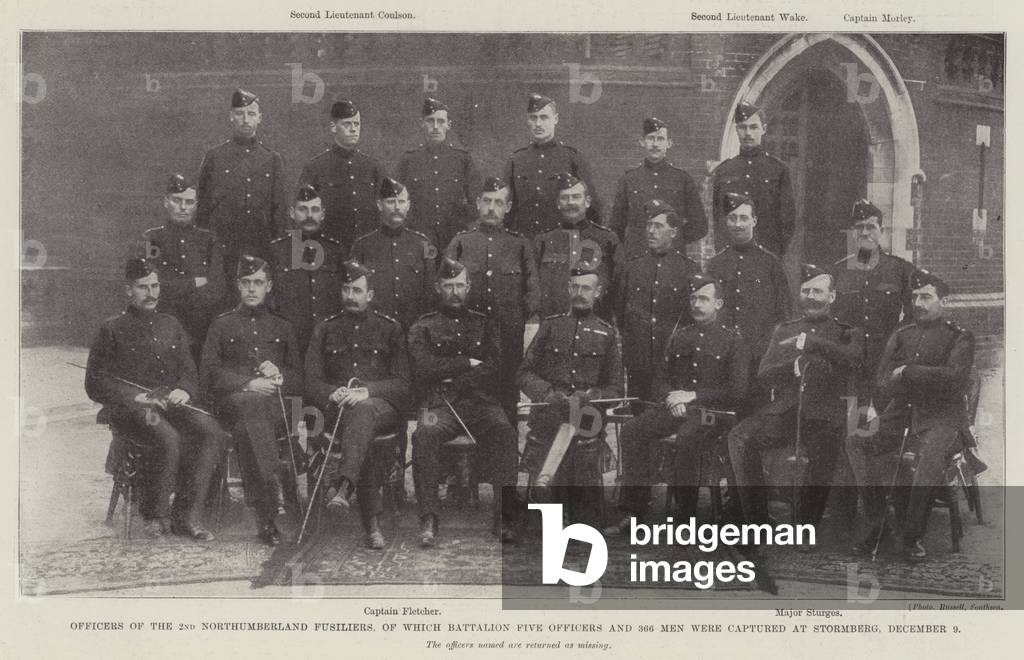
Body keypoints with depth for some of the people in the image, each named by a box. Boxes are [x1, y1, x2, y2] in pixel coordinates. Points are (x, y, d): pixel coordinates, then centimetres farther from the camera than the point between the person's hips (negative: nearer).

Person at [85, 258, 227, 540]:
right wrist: (134, 397, -11)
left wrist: (184, 391, -3)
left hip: (172, 402, 4)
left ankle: (187, 515, -22)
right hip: (131, 408, -4)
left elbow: (189, 371, 22)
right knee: (167, 437, -36)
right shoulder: (112, 329, 8)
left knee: (211, 431, -26)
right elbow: (95, 384, 4)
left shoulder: (171, 326, 22)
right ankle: (156, 516, -17)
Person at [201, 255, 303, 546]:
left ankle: (263, 510, -45)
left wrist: (279, 377, -2)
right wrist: (248, 384, -9)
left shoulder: (282, 328, 26)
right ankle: (270, 506, -50)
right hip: (233, 400, -1)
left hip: (276, 402, 1)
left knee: (247, 428, -37)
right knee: (253, 404, -40)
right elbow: (209, 375, 7)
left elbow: (299, 380, 22)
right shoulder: (222, 325, 19)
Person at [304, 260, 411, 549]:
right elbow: (311, 383, 11)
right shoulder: (325, 330, 18)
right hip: (339, 407, 1)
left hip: (383, 408, -1)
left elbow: (402, 384, 5)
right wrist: (333, 393, -12)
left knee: (362, 410, -38)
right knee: (358, 430, -34)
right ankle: (372, 522, -37)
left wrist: (367, 391, -15)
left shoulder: (390, 329, 14)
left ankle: (343, 486, -55)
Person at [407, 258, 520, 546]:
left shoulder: (485, 324, 21)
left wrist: (451, 376, -4)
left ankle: (505, 518, -35)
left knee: (505, 433, -33)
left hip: (482, 403, 1)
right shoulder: (422, 327, 17)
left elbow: (493, 369, 6)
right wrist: (469, 363, -1)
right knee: (424, 434, -35)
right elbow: (425, 369, -1)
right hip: (440, 404, -1)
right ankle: (428, 520, -33)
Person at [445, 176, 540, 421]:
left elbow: (533, 291, 10)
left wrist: (521, 322, -2)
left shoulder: (520, 244, 12)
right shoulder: (460, 242, 11)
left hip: (509, 336, 0)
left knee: (508, 398, -1)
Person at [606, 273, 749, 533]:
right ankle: (634, 511, -21)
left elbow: (737, 391, -4)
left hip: (711, 412, -5)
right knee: (632, 430, -22)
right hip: (674, 408, 5)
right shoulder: (678, 336, 20)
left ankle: (688, 515, -27)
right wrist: (671, 397, -4)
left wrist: (693, 396, -10)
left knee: (686, 438, -38)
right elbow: (660, 379, 20)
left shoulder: (732, 340, 5)